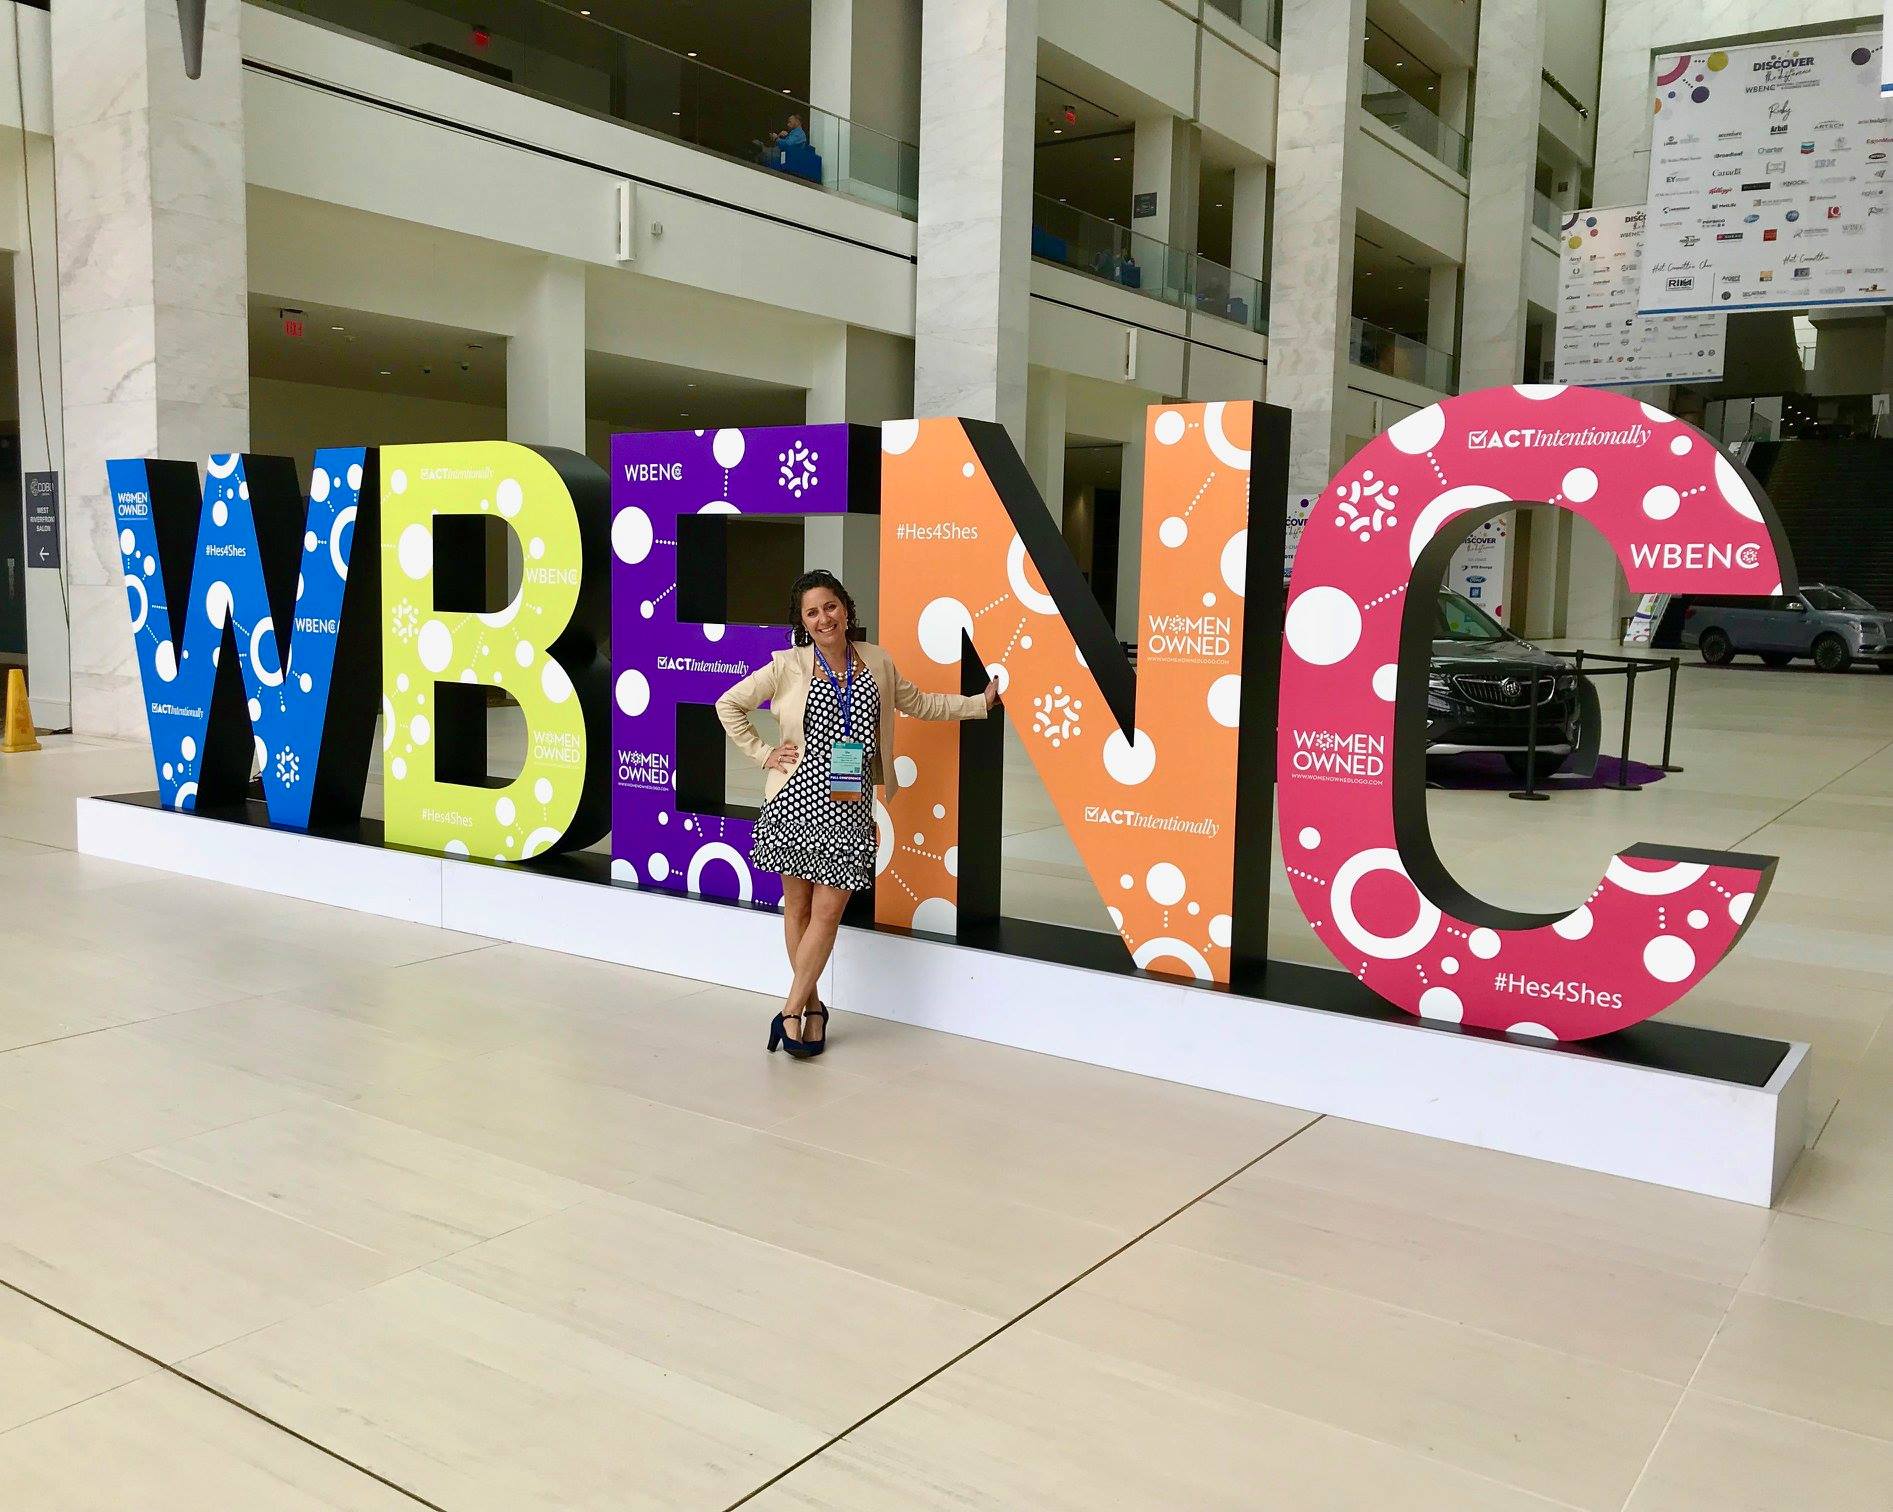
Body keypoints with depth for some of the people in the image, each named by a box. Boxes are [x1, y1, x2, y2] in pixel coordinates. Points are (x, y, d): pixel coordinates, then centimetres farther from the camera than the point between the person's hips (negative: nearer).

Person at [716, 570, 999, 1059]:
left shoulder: (876, 662, 7)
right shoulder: (788, 666, -1)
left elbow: (919, 703, 21)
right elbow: (729, 705, 7)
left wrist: (982, 702, 20)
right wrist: (763, 754, 0)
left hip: (849, 806, 1)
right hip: (797, 798, -1)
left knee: (829, 911, -3)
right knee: (798, 908, 6)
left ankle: (792, 1011, 10)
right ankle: (813, 1007, 22)